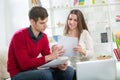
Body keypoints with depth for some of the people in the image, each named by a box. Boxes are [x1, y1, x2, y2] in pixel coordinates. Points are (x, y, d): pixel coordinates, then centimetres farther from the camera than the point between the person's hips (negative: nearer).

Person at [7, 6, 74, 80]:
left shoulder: (44, 37, 2)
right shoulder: (19, 36, -18)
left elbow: (47, 59, 3)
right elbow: (24, 64, -24)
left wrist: (58, 65, -21)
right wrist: (50, 56, -28)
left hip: (33, 71, 6)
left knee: (69, 70, -9)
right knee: (46, 74, -35)